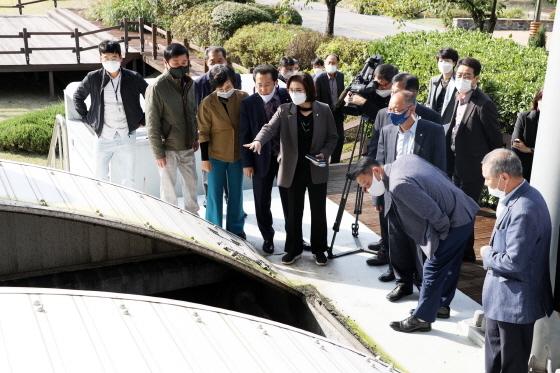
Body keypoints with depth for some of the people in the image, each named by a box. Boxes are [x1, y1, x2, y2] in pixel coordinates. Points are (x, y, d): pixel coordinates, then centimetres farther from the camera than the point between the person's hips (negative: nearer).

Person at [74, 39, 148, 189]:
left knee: (129, 179, 8)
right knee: (99, 178, 8)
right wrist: (87, 118, 6)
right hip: (102, 138, 1)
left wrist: (143, 120, 2)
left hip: (127, 138, 0)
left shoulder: (133, 78, -5)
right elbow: (78, 97, 13)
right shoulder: (93, 78, -4)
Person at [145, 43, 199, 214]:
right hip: (168, 148, -6)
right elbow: (152, 123, -15)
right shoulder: (157, 87, -17)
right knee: (168, 187, 6)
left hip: (187, 147, 6)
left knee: (191, 181, 18)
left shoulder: (189, 83, 2)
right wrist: (158, 153, -15)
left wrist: (195, 137, 16)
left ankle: (192, 213, 37)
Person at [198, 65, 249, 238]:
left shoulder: (243, 98, -7)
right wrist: (204, 158, -6)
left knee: (236, 193, 13)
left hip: (237, 154, 2)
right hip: (215, 155, -2)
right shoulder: (208, 103, -11)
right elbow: (204, 132, -6)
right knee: (215, 194, 7)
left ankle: (236, 228, 28)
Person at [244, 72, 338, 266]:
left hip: (317, 169, 0)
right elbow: (270, 127, -17)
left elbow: (332, 137, 4)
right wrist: (259, 141, -38)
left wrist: (325, 153, -14)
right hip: (294, 170, 1)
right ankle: (294, 249, 23)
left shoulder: (324, 110, -2)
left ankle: (319, 249, 23)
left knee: (318, 210, 8)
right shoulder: (284, 110, -2)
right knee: (294, 212, 9)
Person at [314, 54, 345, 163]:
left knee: (340, 138, 4)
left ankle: (335, 163, 19)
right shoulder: (318, 79, -16)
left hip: (337, 113, 5)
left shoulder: (340, 76, 0)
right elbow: (315, 99, -13)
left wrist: (343, 111, 11)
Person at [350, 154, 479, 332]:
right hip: (466, 212, 10)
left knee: (433, 268, 0)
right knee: (449, 264, 22)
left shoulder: (399, 185, -26)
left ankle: (421, 318, 10)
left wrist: (443, 232, -8)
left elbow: (433, 212, -27)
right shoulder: (406, 158, 3)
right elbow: (443, 175, 12)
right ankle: (441, 304, 38)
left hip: (455, 222, -10)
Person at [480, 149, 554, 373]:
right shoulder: (518, 197, 2)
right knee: (493, 353, 26)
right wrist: (492, 252, -1)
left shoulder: (523, 210, -30)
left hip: (515, 301, -10)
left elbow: (513, 262, -28)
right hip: (502, 296, 10)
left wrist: (487, 255, -12)